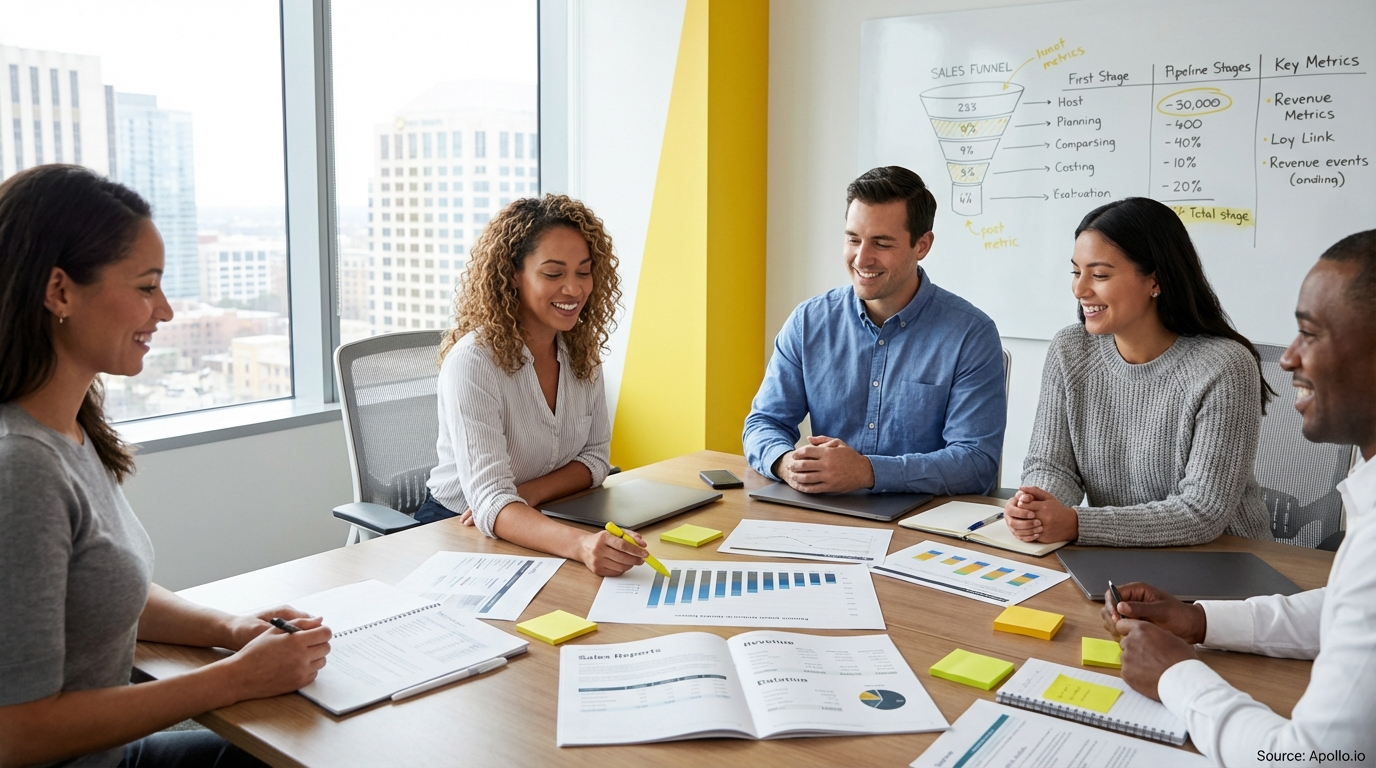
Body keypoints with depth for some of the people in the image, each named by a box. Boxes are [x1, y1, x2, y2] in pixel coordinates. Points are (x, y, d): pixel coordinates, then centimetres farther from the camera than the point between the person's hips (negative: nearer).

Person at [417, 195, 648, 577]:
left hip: (545, 525, 6)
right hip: (458, 531, -6)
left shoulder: (582, 351, -2)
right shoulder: (474, 360, -22)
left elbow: (595, 457, 5)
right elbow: (488, 502, -30)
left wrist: (527, 494, -16)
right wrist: (580, 544, -48)